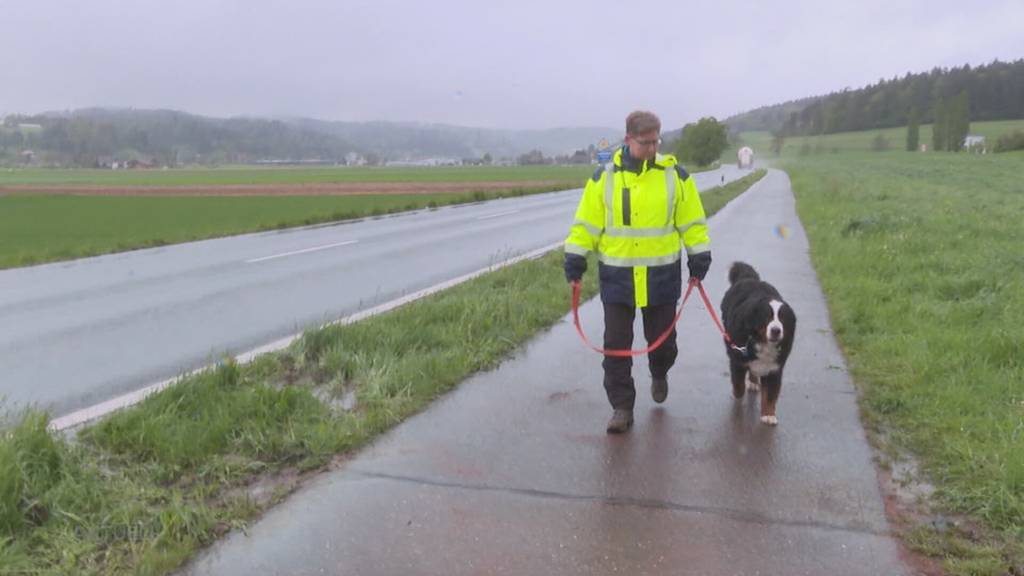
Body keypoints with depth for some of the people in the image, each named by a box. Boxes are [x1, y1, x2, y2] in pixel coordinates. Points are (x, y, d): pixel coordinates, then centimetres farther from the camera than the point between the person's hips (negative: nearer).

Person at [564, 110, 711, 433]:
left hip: (661, 275, 0)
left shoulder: (675, 175, 0)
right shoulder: (605, 177, -1)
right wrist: (576, 256, -3)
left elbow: (692, 220, 6)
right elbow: (587, 222, 2)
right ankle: (622, 407, 11)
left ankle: (659, 374, 46)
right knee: (616, 344, 0)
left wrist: (699, 255, 2)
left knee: (662, 337, 13)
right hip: (617, 276, 0)